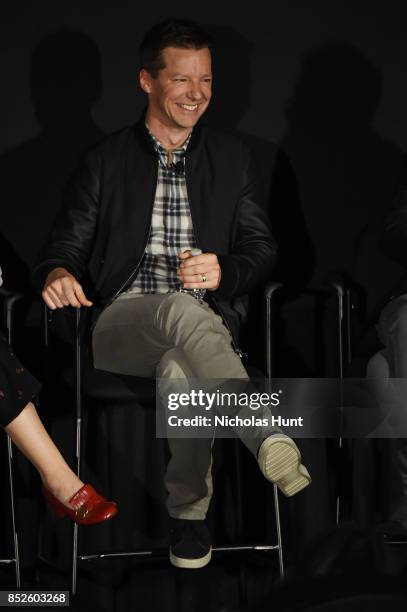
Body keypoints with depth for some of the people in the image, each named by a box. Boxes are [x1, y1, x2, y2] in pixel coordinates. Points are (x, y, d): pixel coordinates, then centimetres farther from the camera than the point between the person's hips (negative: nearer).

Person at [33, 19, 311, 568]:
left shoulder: (232, 158, 19)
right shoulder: (106, 161, 16)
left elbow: (262, 248, 14)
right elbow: (69, 241, 12)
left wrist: (223, 271, -10)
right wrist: (58, 272, -14)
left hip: (206, 324, 1)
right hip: (121, 326, -1)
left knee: (181, 369, -38)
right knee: (183, 309, -39)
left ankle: (189, 508, -19)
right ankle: (273, 442, -49)